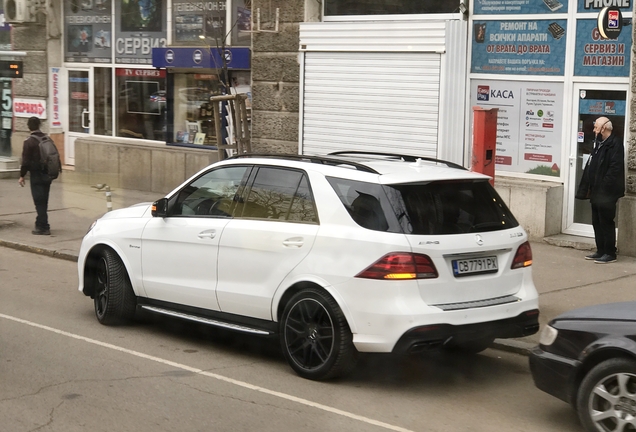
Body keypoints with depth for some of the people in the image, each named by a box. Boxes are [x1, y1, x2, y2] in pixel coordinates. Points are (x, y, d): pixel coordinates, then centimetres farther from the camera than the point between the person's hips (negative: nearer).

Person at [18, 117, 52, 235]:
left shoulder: (29, 142, -13)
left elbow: (26, 161, -13)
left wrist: (22, 175, -4)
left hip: (36, 175, -6)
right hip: (47, 175, 6)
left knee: (39, 201, -4)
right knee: (43, 201, 15)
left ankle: (43, 227, -5)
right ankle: (41, 224, 24)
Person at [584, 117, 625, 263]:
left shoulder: (615, 144, -14)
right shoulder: (600, 143, 16)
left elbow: (615, 168, -21)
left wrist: (604, 187, -22)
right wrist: (592, 187, 13)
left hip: (607, 192, -10)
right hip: (597, 191, 10)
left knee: (606, 222, -3)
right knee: (597, 222, 13)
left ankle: (610, 253, 4)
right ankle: (601, 251, 21)